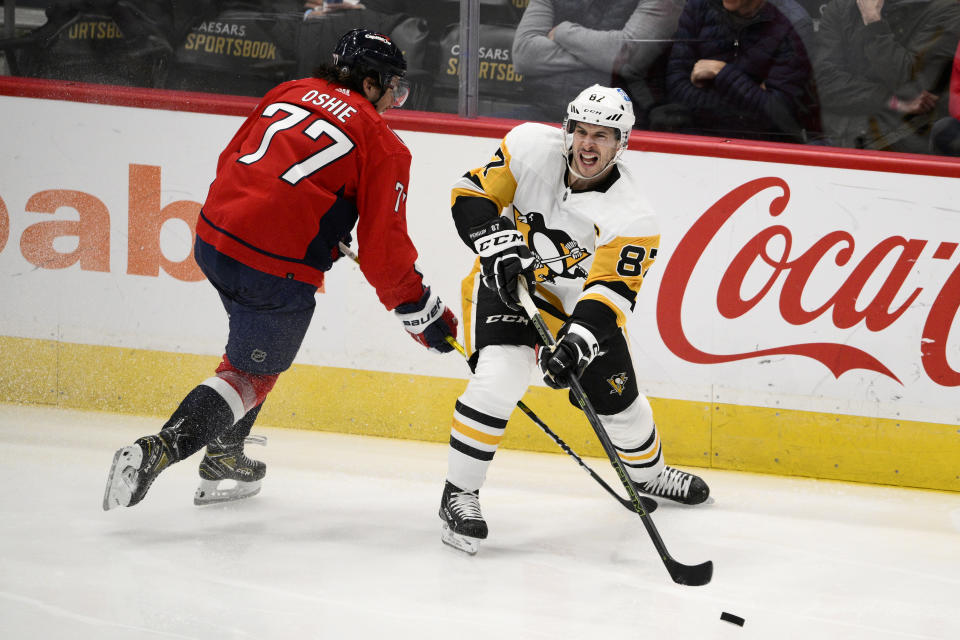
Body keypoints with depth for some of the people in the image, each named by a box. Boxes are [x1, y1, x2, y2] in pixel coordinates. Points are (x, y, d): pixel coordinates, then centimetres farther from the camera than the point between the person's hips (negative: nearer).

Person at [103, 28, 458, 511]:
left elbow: (231, 159, 22)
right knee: (252, 373, 5)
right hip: (277, 267, -7)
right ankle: (156, 452, -12)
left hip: (214, 237, 7)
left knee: (253, 346, 30)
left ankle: (224, 454, 35)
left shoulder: (291, 93, 16)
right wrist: (426, 316, 7)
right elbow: (383, 251, -4)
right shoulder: (381, 144, -1)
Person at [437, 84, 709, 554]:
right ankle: (458, 493, -13)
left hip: (580, 302, 2)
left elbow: (610, 292, -30)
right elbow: (472, 195, -12)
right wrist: (501, 246, -28)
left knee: (619, 400, 11)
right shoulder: (531, 148, -22)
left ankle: (647, 473, 46)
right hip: (507, 282, -1)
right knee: (499, 376, -26)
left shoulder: (632, 217, -26)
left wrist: (577, 341, -46)